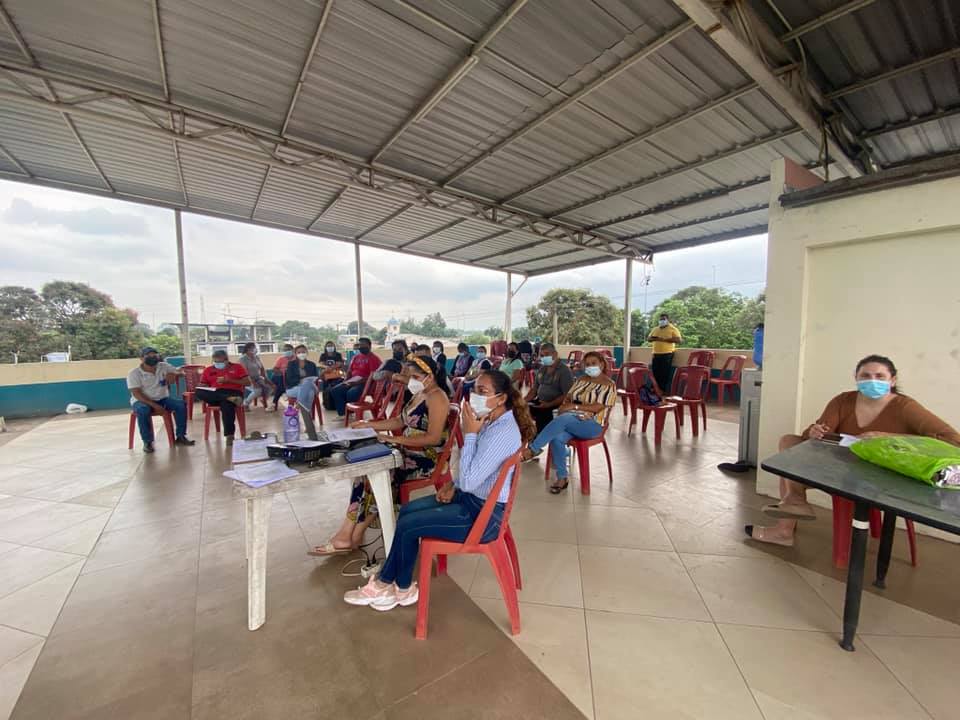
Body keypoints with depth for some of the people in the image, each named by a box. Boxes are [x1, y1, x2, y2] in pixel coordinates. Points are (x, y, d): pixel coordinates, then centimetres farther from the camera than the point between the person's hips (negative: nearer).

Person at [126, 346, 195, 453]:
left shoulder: (164, 366, 0)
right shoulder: (134, 373, -11)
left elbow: (180, 372, 3)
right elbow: (136, 393, -17)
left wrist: (173, 374, -23)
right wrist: (154, 405, -29)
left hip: (162, 398, 3)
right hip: (142, 400, -3)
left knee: (181, 404, -23)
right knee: (143, 411, -37)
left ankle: (180, 437, -15)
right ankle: (147, 442, -24)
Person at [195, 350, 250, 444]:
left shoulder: (237, 367, 12)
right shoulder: (208, 370, 19)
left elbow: (247, 382, 4)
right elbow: (201, 386, 16)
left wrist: (229, 380, -6)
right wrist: (208, 388, -8)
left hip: (233, 392, -3)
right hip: (214, 394, 3)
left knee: (226, 404, -37)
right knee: (199, 392, -28)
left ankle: (229, 435, -35)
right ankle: (230, 399, -39)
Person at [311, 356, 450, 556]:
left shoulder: (437, 397, -16)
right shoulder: (419, 394, 14)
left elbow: (434, 438, -23)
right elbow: (401, 421, 19)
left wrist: (395, 439, -24)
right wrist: (368, 425, 11)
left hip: (427, 458, -9)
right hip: (408, 451, 9)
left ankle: (349, 536, -4)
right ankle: (351, 534, -7)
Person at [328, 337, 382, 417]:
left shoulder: (373, 358, -6)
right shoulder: (355, 357, 18)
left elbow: (373, 376, -16)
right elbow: (349, 371, 20)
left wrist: (359, 382, -23)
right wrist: (346, 380, 0)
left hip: (365, 383, -8)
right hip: (352, 382, 8)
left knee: (351, 393, -34)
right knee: (335, 391, -11)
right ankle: (343, 413, -7)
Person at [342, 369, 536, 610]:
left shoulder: (503, 433, -28)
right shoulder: (493, 421, 2)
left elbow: (469, 481, -29)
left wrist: (469, 434, -25)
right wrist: (454, 484, 1)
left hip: (484, 514, -9)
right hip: (472, 498, 9)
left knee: (408, 525, -4)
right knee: (407, 510, 7)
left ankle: (403, 588, 23)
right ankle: (385, 581, 18)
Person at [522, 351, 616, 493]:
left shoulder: (609, 385, 0)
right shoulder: (581, 380, 18)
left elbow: (597, 407, -11)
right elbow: (568, 397, 16)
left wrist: (574, 406, -15)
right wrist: (564, 405, -6)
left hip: (592, 424, -5)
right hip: (571, 419, 5)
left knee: (562, 419, -36)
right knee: (556, 438, -29)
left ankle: (532, 449, -29)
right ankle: (562, 478, -15)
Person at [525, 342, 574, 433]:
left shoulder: (565, 371, -7)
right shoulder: (542, 369, 14)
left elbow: (567, 396, -14)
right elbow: (534, 389, 19)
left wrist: (549, 405, -23)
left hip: (555, 405, -6)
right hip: (539, 402, 6)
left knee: (543, 413, -34)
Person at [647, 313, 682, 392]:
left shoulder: (673, 329, -1)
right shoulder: (655, 329, 16)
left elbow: (678, 340, -12)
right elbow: (648, 339, 18)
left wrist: (664, 339, -19)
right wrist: (654, 339, -7)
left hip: (667, 354, -5)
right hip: (656, 354, 5)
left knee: (665, 374, -3)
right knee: (655, 373, 6)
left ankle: (664, 391, 3)